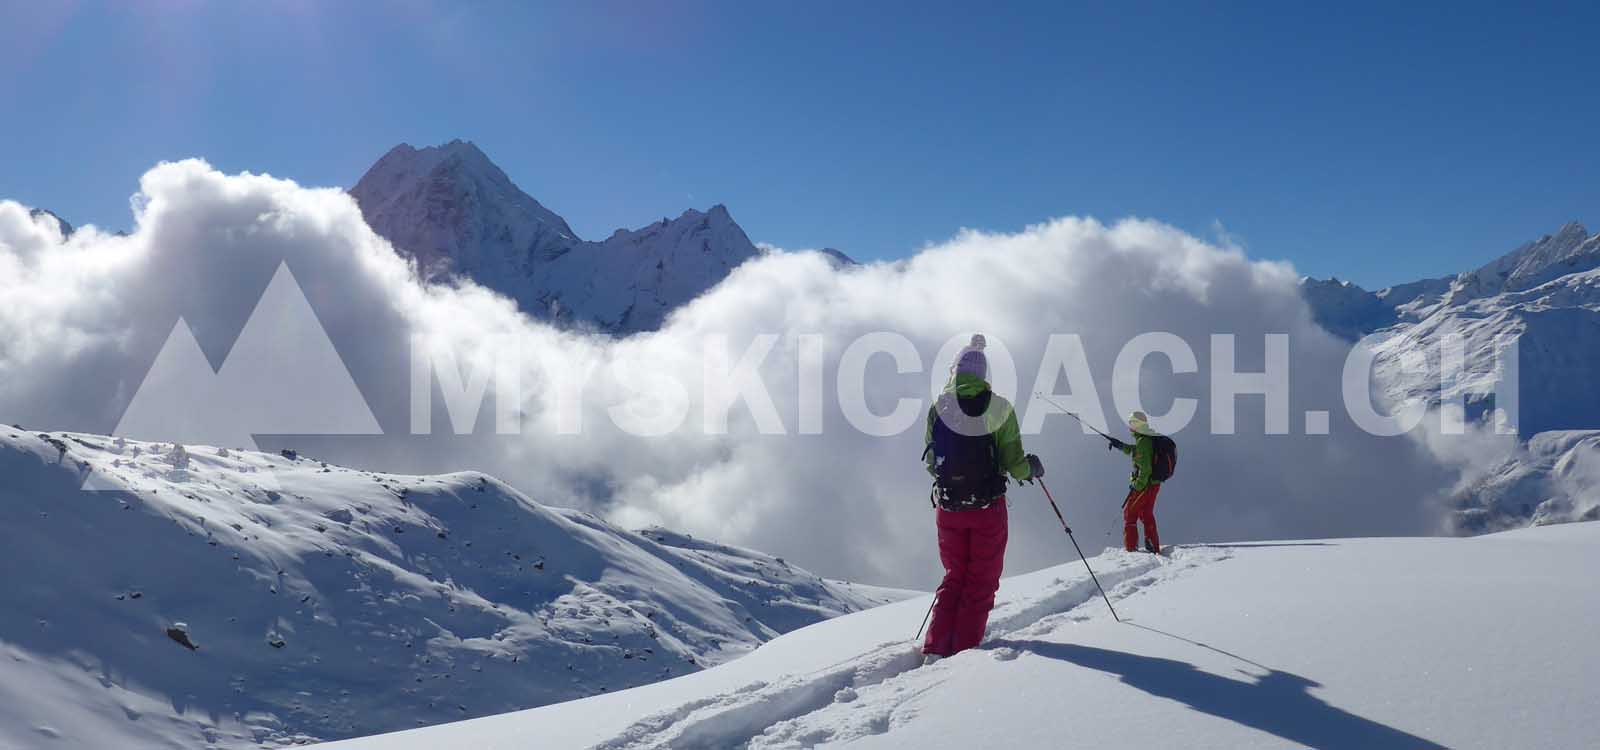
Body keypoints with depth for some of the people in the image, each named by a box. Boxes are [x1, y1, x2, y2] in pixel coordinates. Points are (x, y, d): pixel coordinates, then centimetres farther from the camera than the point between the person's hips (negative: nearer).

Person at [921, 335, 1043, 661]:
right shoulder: (1000, 408, -8)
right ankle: (964, 649, 4)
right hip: (988, 507, -2)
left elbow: (931, 463, 3)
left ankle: (935, 649, 8)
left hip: (949, 508, 2)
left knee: (954, 576, 17)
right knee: (982, 580, 11)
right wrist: (1032, 468, 14)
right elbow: (1014, 464, -9)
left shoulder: (939, 406, -3)